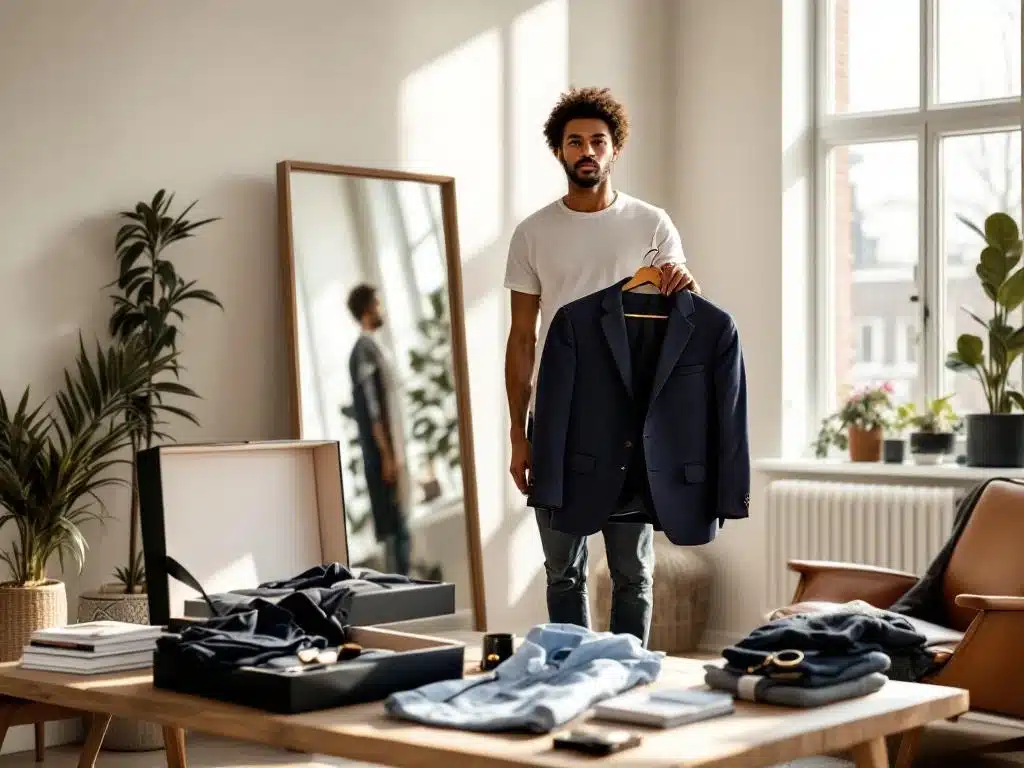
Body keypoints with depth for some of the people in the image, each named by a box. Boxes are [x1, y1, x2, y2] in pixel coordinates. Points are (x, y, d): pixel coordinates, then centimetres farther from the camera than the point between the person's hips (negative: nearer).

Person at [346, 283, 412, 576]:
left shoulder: (374, 348, 19)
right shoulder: (363, 350, -11)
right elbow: (370, 409, -18)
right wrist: (386, 456, -21)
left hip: (393, 452, 10)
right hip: (383, 454, -10)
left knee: (399, 527, 9)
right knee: (393, 528, -9)